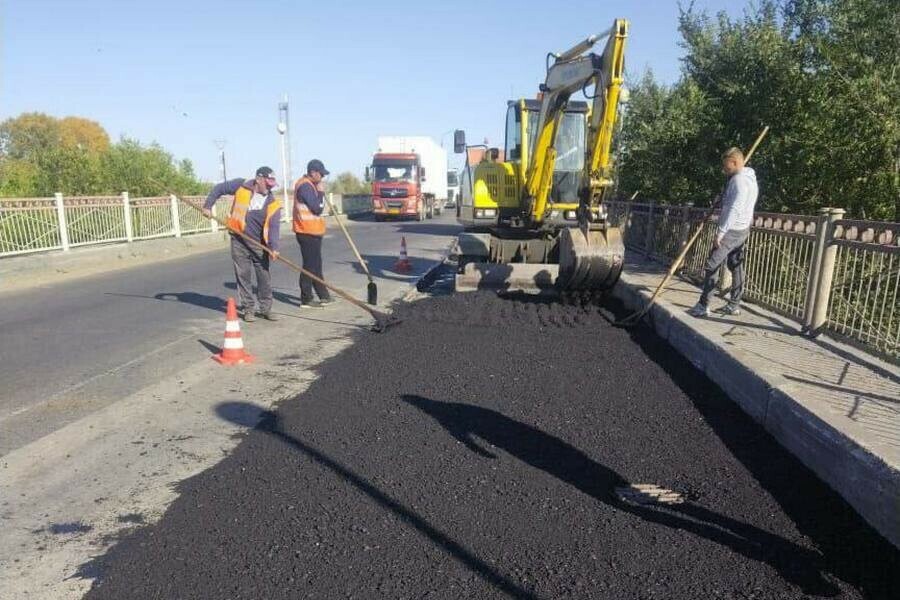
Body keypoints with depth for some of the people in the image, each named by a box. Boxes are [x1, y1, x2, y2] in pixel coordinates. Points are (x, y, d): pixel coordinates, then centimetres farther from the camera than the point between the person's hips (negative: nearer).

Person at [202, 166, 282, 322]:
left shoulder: (273, 204, -8)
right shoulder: (241, 186, -7)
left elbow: (274, 226, -17)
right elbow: (219, 188, 7)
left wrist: (274, 247, -30)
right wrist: (208, 205, 1)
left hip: (259, 244, 0)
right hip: (239, 242, 0)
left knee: (264, 277, 3)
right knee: (243, 275, 4)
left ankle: (266, 309, 16)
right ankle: (248, 309, 14)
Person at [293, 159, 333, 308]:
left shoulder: (310, 185, 16)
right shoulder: (305, 186, -17)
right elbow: (318, 208, -21)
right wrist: (321, 192, -10)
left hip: (313, 231, 10)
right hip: (308, 232, -10)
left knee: (316, 265, 15)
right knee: (310, 265, -4)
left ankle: (324, 296, 24)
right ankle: (306, 299, 4)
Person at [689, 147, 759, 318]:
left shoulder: (739, 179, -17)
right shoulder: (750, 178, 15)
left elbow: (733, 209, -23)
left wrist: (721, 232, -22)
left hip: (731, 230, -10)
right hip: (742, 229, 10)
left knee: (712, 265, -7)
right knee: (736, 266, 11)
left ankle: (703, 305, -6)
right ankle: (734, 305, 16)